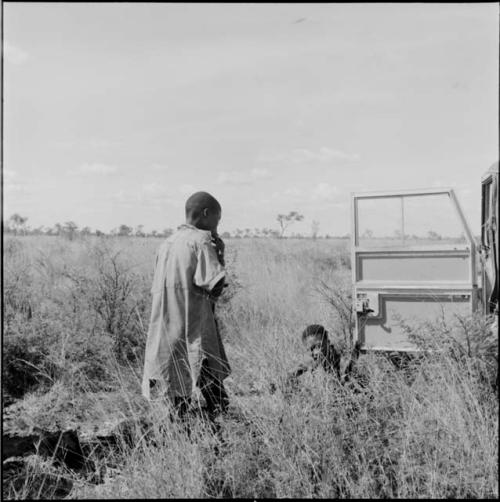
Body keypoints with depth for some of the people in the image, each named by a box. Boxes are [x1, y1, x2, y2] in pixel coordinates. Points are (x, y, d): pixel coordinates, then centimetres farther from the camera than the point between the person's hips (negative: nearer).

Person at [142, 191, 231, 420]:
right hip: (195, 331, -7)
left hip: (166, 337, 7)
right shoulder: (201, 241, -8)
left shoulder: (167, 244, 13)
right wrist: (220, 253, -2)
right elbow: (215, 287, -15)